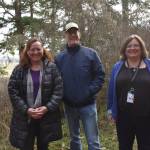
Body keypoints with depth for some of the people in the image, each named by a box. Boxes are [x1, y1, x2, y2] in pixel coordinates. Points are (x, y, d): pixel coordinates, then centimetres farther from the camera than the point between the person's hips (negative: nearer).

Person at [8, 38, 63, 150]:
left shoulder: (52, 68, -1)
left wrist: (47, 108, -16)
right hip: (24, 118, 0)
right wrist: (26, 109, -14)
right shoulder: (19, 70, 1)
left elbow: (59, 90, -5)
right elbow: (12, 91, -4)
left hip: (47, 117, 0)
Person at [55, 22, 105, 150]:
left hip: (88, 104, -3)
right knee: (74, 138, 19)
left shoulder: (90, 53, -4)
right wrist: (62, 95, -6)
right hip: (69, 105, 3)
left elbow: (100, 75, -6)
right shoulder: (59, 57, 4)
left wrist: (89, 92, -15)